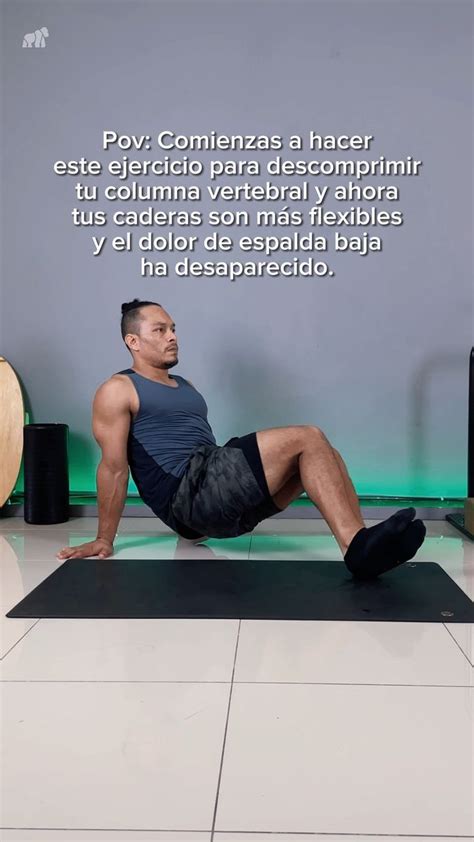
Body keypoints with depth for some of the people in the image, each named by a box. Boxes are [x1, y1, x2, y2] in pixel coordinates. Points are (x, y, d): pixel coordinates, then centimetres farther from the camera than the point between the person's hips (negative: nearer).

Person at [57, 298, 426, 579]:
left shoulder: (185, 386, 28)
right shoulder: (118, 391, 1)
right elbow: (114, 466, -5)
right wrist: (105, 540, -5)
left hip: (217, 490, 9)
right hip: (188, 491, -9)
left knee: (321, 453, -5)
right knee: (307, 438, -20)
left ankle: (362, 543, -23)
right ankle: (357, 548, -33)